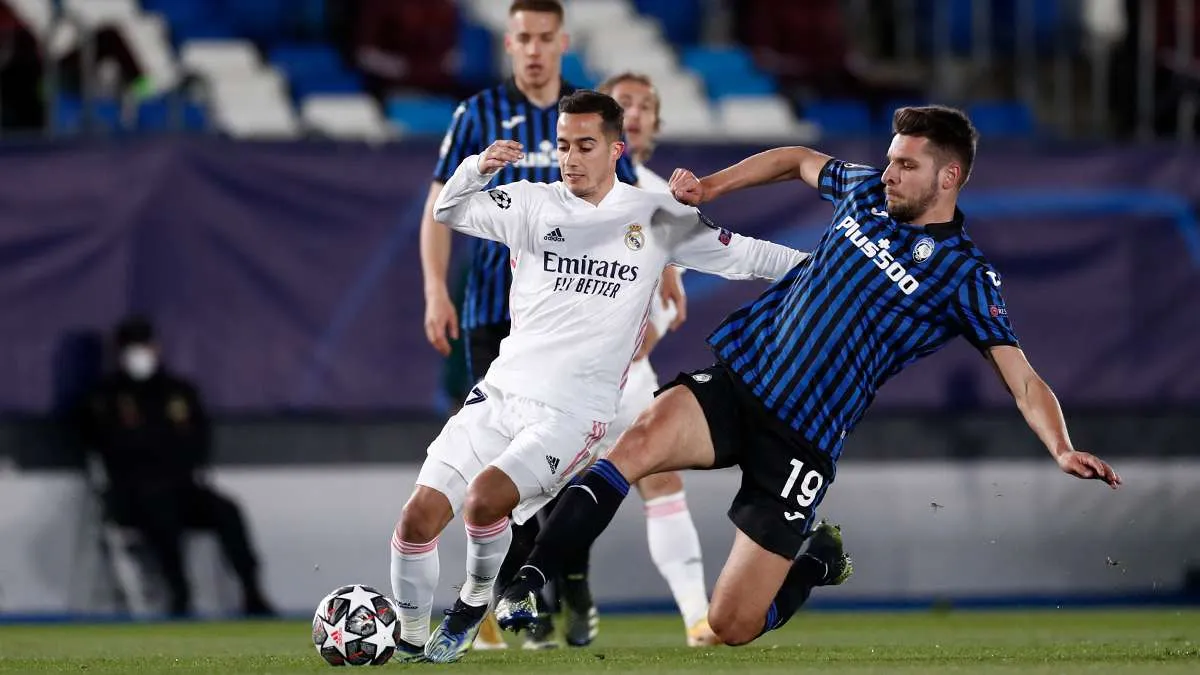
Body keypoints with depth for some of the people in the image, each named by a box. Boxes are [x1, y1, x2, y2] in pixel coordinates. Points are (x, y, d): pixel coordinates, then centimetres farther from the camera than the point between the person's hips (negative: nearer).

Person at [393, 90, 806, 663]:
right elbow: (449, 212, 0)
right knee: (419, 517, -10)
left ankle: (475, 602, 1)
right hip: (501, 393, 3)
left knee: (483, 501, -28)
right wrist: (479, 168, -19)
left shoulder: (657, 218, 4)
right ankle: (409, 643, 11)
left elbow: (746, 257, 10)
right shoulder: (534, 203, 8)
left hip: (573, 413, -3)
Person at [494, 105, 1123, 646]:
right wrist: (707, 188, 25)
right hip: (735, 379, 3)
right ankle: (523, 586, -27)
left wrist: (1062, 450, -25)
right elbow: (798, 160, 31)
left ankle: (818, 558, 25)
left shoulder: (964, 277, -3)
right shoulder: (867, 192, 11)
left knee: (733, 626, -7)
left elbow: (1022, 380, -8)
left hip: (802, 442, -3)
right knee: (639, 443, -31)